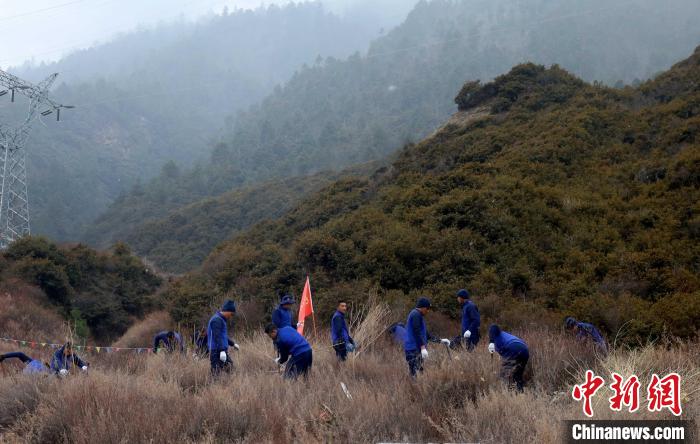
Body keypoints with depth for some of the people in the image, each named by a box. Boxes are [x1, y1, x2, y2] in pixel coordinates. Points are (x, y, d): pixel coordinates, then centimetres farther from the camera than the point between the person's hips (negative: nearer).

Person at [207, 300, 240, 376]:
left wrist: (233, 344, 35)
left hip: (222, 350, 10)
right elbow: (217, 337, -24)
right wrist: (222, 350, -31)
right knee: (217, 374, -10)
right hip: (217, 351, -10)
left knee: (229, 367, 10)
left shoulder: (221, 319, 18)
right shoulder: (217, 320, -14)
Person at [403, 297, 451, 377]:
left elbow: (425, 333, 27)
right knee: (414, 374, -14)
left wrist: (440, 340, 28)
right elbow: (417, 332, -20)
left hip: (417, 349, 10)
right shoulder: (416, 314, -11)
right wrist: (423, 347, -27)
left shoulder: (419, 315, 21)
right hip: (413, 349, -10)